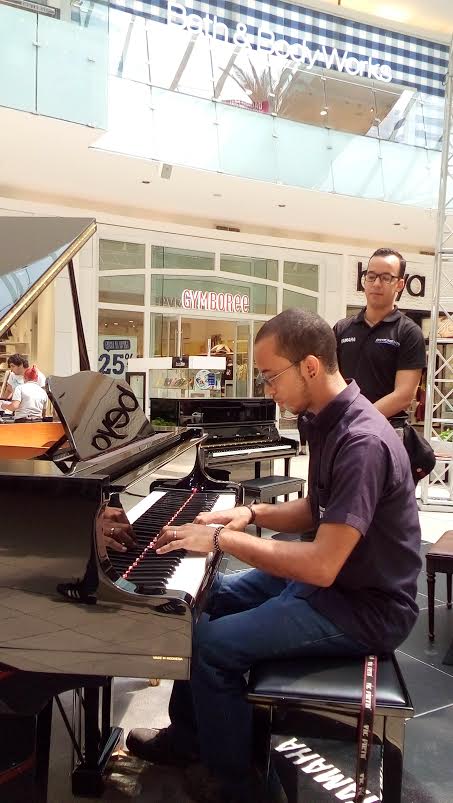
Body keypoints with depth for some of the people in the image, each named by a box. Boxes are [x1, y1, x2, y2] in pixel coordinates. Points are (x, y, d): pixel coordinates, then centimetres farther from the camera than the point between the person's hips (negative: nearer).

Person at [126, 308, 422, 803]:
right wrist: (252, 514, -1)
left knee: (212, 644, -15)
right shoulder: (328, 421, 2)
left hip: (364, 607, -10)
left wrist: (222, 540, -26)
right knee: (202, 601, 11)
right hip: (332, 576, 10)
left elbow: (322, 566, -33)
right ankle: (189, 733, 29)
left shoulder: (363, 442, -29)